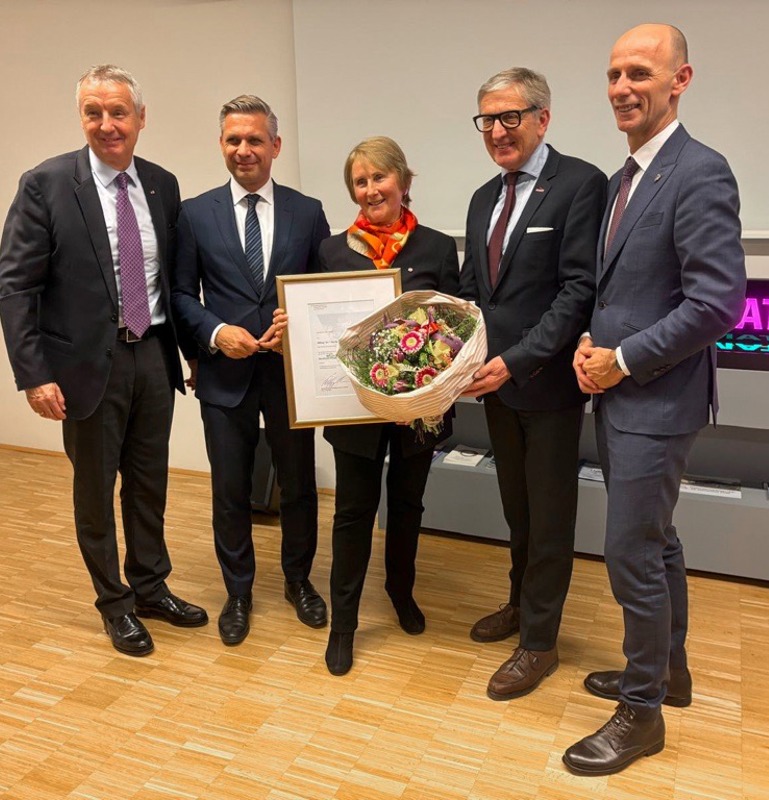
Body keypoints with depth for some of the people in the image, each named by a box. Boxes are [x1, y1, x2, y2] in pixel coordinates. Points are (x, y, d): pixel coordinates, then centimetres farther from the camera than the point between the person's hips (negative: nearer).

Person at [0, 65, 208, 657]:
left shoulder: (163, 185, 5)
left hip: (153, 356, 4)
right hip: (89, 363, -4)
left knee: (150, 483, 16)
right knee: (95, 490, 10)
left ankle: (151, 587, 35)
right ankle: (115, 602, 30)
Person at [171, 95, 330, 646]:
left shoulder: (307, 212, 3)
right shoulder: (196, 214, 2)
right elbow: (181, 293, 3)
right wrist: (215, 332, -14)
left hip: (292, 373, 1)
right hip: (224, 374, 0)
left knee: (299, 486, 13)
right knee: (230, 491, 10)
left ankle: (298, 580, 36)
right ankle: (238, 591, 31)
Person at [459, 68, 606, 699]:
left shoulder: (580, 184, -12)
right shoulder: (484, 198, 12)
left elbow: (579, 289, -19)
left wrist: (516, 361, -24)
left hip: (547, 383, -7)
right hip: (496, 381, 7)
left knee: (549, 513, 7)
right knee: (517, 507, 21)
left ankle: (539, 641, 22)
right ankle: (522, 603, 41)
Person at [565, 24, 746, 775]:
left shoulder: (700, 173, -15)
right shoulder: (623, 178, 13)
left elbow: (719, 302, -22)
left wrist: (623, 360, -16)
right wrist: (592, 342, 0)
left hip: (656, 400, -9)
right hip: (618, 396, 9)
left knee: (631, 556, -2)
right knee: (655, 544, 19)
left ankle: (642, 711, 17)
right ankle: (668, 668, 37)